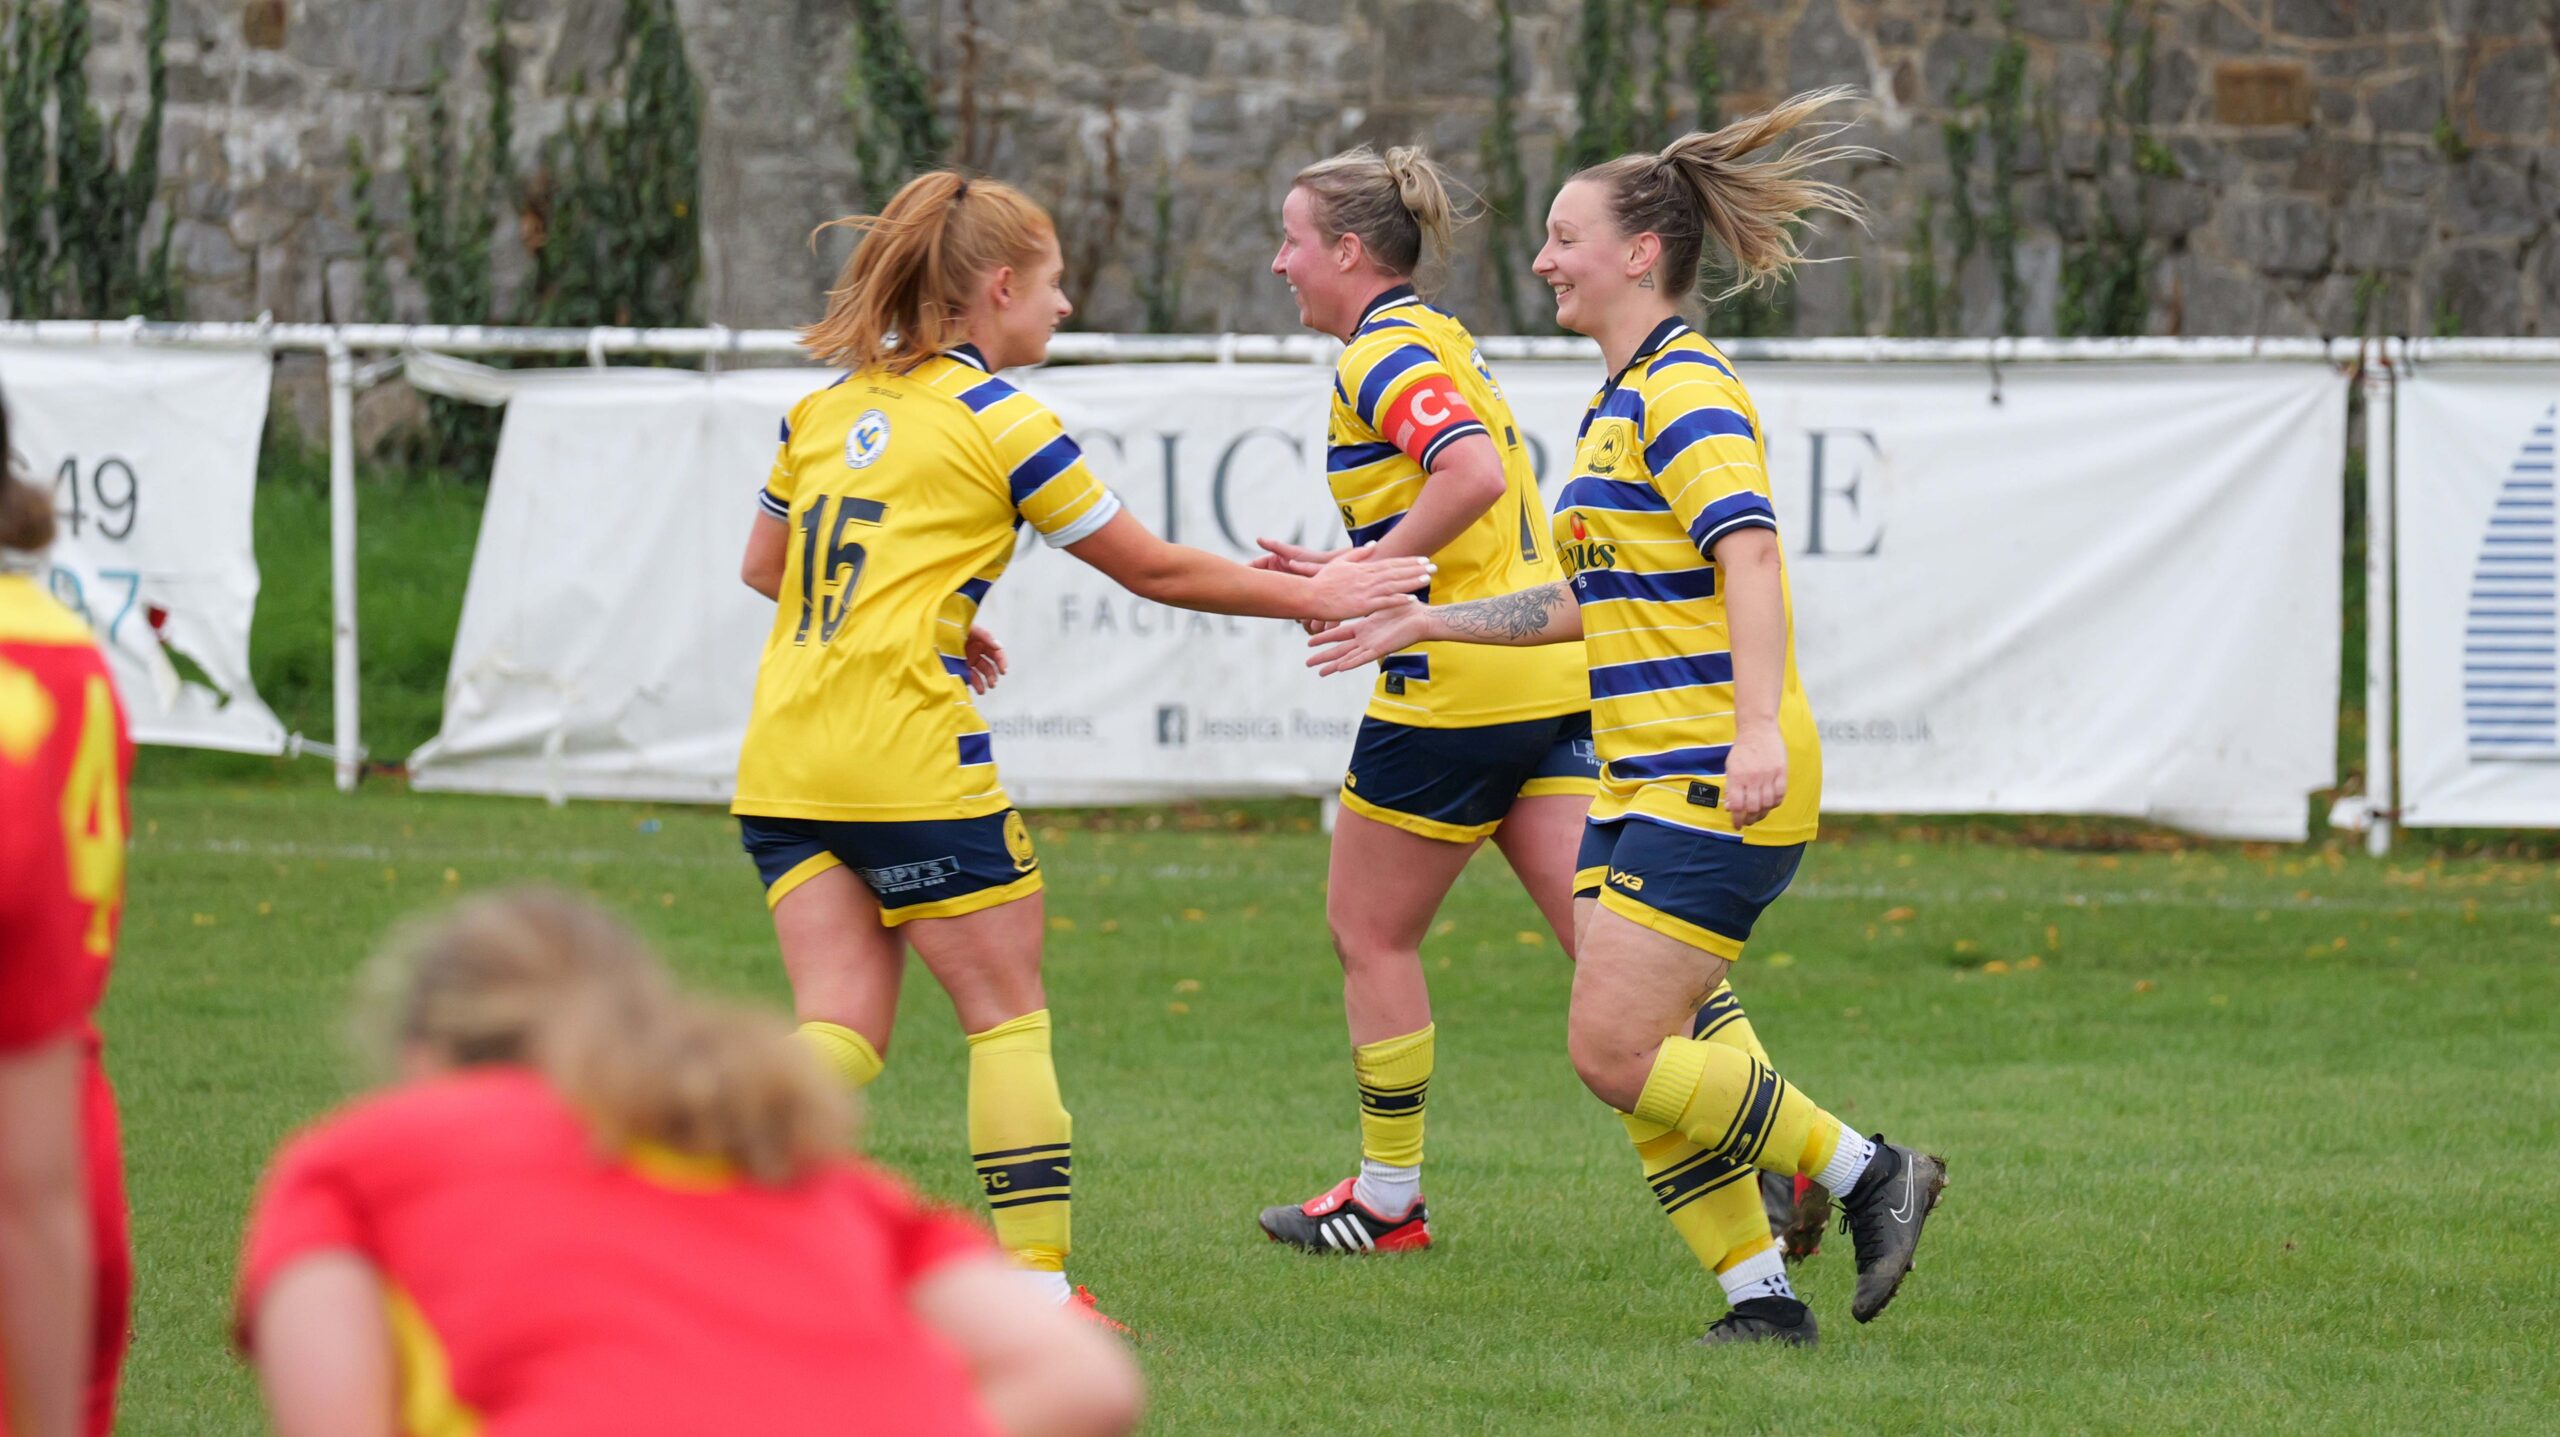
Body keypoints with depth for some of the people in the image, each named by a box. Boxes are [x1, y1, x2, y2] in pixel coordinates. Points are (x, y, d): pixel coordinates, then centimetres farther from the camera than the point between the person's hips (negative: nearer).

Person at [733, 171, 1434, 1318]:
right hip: (906, 754, -6)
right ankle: (1037, 1286, 4)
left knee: (843, 1030, 4)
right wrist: (1310, 598, 13)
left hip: (782, 759, 6)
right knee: (1008, 1012, 5)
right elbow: (1152, 570, 2)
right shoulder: (1000, 422, -4)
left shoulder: (826, 407, 14)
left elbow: (765, 565, 25)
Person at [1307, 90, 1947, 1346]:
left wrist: (1760, 728, -36)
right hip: (1643, 779, 10)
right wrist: (1427, 622, 28)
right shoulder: (1618, 404, 19)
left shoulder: (1685, 393, -12)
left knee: (1617, 1052, -14)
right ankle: (1762, 1298, 10)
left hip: (1715, 782, -10)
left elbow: (1750, 555, -25)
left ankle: (1869, 1173, -3)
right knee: (1640, 1061, 5)